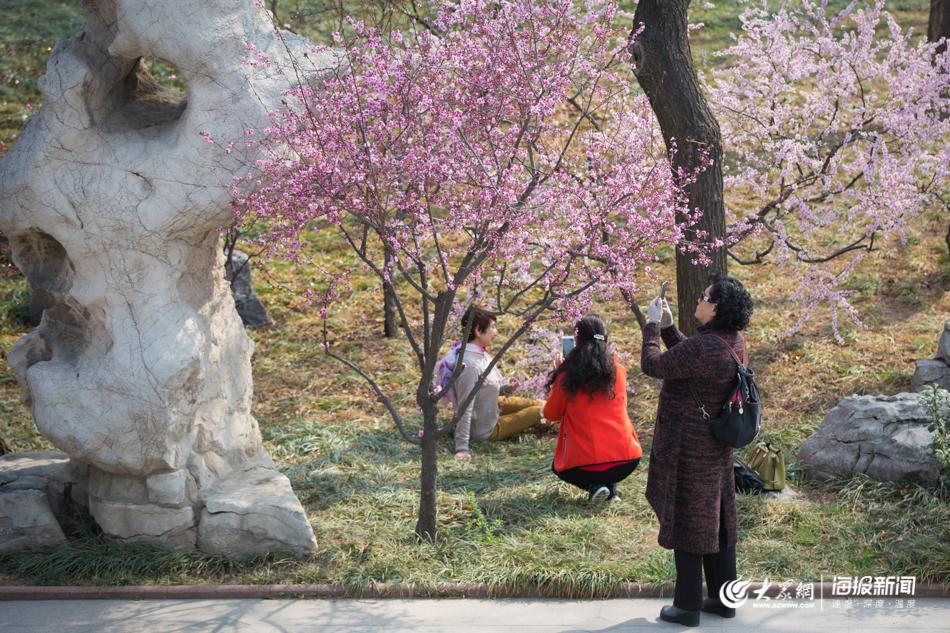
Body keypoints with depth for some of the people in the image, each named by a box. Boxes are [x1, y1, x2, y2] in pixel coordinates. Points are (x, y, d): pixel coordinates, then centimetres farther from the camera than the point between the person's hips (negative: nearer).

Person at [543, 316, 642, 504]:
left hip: (585, 466, -3)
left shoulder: (568, 376, -6)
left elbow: (550, 414, 10)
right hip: (627, 462, 3)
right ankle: (611, 486, 12)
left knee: (559, 466, 31)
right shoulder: (618, 371, 2)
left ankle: (593, 485, 3)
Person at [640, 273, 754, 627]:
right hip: (716, 448, 9)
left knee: (686, 522, 2)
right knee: (717, 521, 16)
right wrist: (667, 327, 11)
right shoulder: (733, 341, 2)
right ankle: (724, 598, 26)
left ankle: (687, 606, 11)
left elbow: (651, 365, -18)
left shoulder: (704, 347, -26)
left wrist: (652, 325, -6)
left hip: (688, 449, -9)